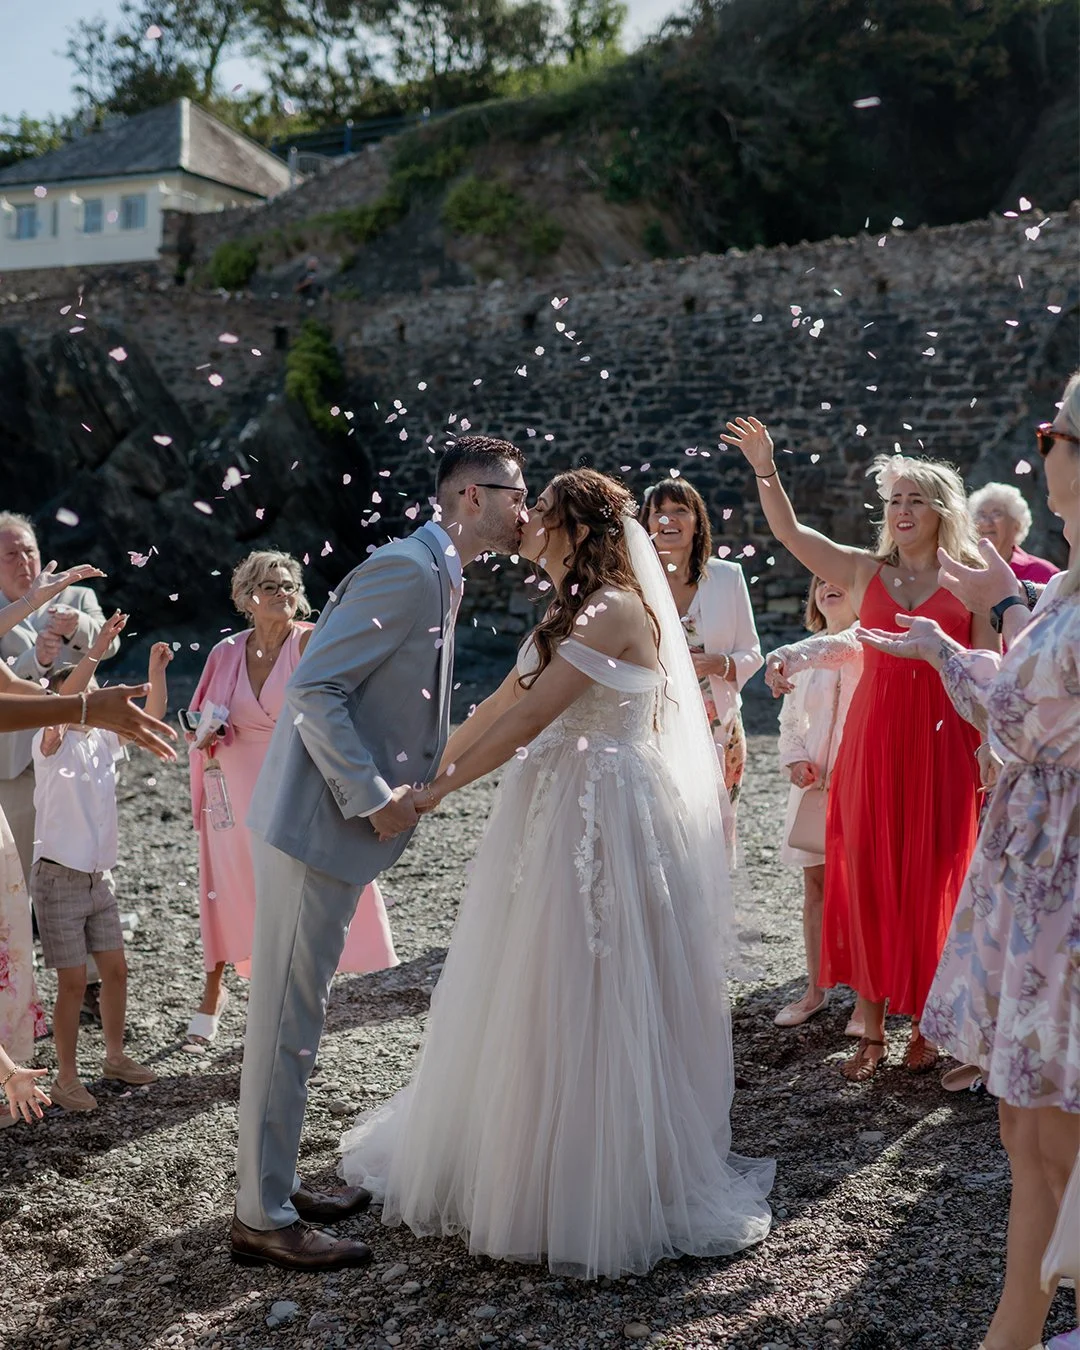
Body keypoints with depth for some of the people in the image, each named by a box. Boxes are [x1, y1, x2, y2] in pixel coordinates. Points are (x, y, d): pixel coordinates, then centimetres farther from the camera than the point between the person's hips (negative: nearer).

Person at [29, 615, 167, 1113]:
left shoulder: (104, 741, 6)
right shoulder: (52, 744, -12)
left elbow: (151, 718, 7)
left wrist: (156, 670, -6)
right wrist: (96, 650, -37)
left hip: (98, 877, 6)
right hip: (59, 878, -6)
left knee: (115, 969, 12)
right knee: (73, 981, -3)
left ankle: (115, 1056, 28)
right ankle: (66, 1076, 10)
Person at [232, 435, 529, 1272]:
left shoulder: (438, 578, 14)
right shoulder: (406, 569, -17)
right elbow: (312, 688, -22)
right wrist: (374, 797, -21)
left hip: (340, 826, 10)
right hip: (315, 824, -10)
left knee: (296, 1015, 18)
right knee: (288, 1020, 0)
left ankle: (277, 1186, 31)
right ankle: (263, 1219, 12)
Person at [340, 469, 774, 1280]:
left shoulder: (616, 610, -15)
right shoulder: (578, 613, 14)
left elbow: (528, 719, -20)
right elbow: (503, 704, 16)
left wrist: (438, 789, -17)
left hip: (600, 819, -9)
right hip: (557, 814, 9)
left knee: (586, 1003, 0)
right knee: (530, 996, 16)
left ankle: (613, 1193, 15)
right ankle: (503, 1156, 31)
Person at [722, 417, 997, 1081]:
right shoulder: (865, 571, 8)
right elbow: (790, 532, -1)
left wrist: (990, 752, -5)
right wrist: (766, 470, -14)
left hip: (943, 744, -2)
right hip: (872, 735, 2)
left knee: (931, 884, 4)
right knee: (868, 879, 4)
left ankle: (927, 1025, 20)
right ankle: (873, 1030, 15)